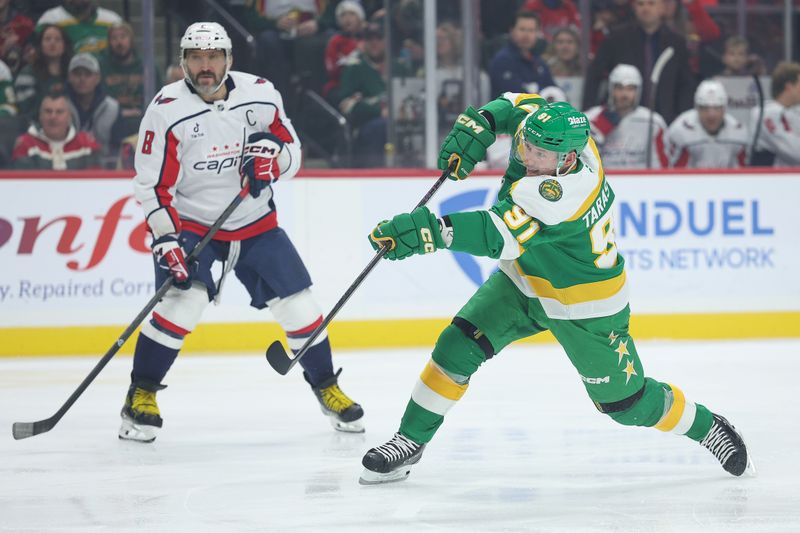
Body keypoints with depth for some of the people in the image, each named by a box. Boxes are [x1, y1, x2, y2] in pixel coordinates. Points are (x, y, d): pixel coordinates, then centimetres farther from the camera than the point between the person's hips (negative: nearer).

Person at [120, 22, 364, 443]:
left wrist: (273, 154, -20)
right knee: (184, 300, -23)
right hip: (189, 222, -3)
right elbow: (151, 184, -14)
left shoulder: (261, 96, -7)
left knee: (297, 303, 1)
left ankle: (326, 387, 21)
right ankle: (141, 396, -10)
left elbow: (292, 153, 3)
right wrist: (166, 240, -23)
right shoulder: (167, 110, -16)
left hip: (255, 222, 4)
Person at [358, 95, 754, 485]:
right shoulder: (562, 134, -19)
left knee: (626, 402, 7)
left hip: (585, 307, -7)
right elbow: (520, 104, 3)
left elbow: (501, 236, -51)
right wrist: (477, 124, -15)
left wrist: (431, 230, -59)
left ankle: (705, 425, 33)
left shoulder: (568, 192, -41)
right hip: (525, 281, 7)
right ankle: (410, 441, 1)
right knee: (458, 347, -10)